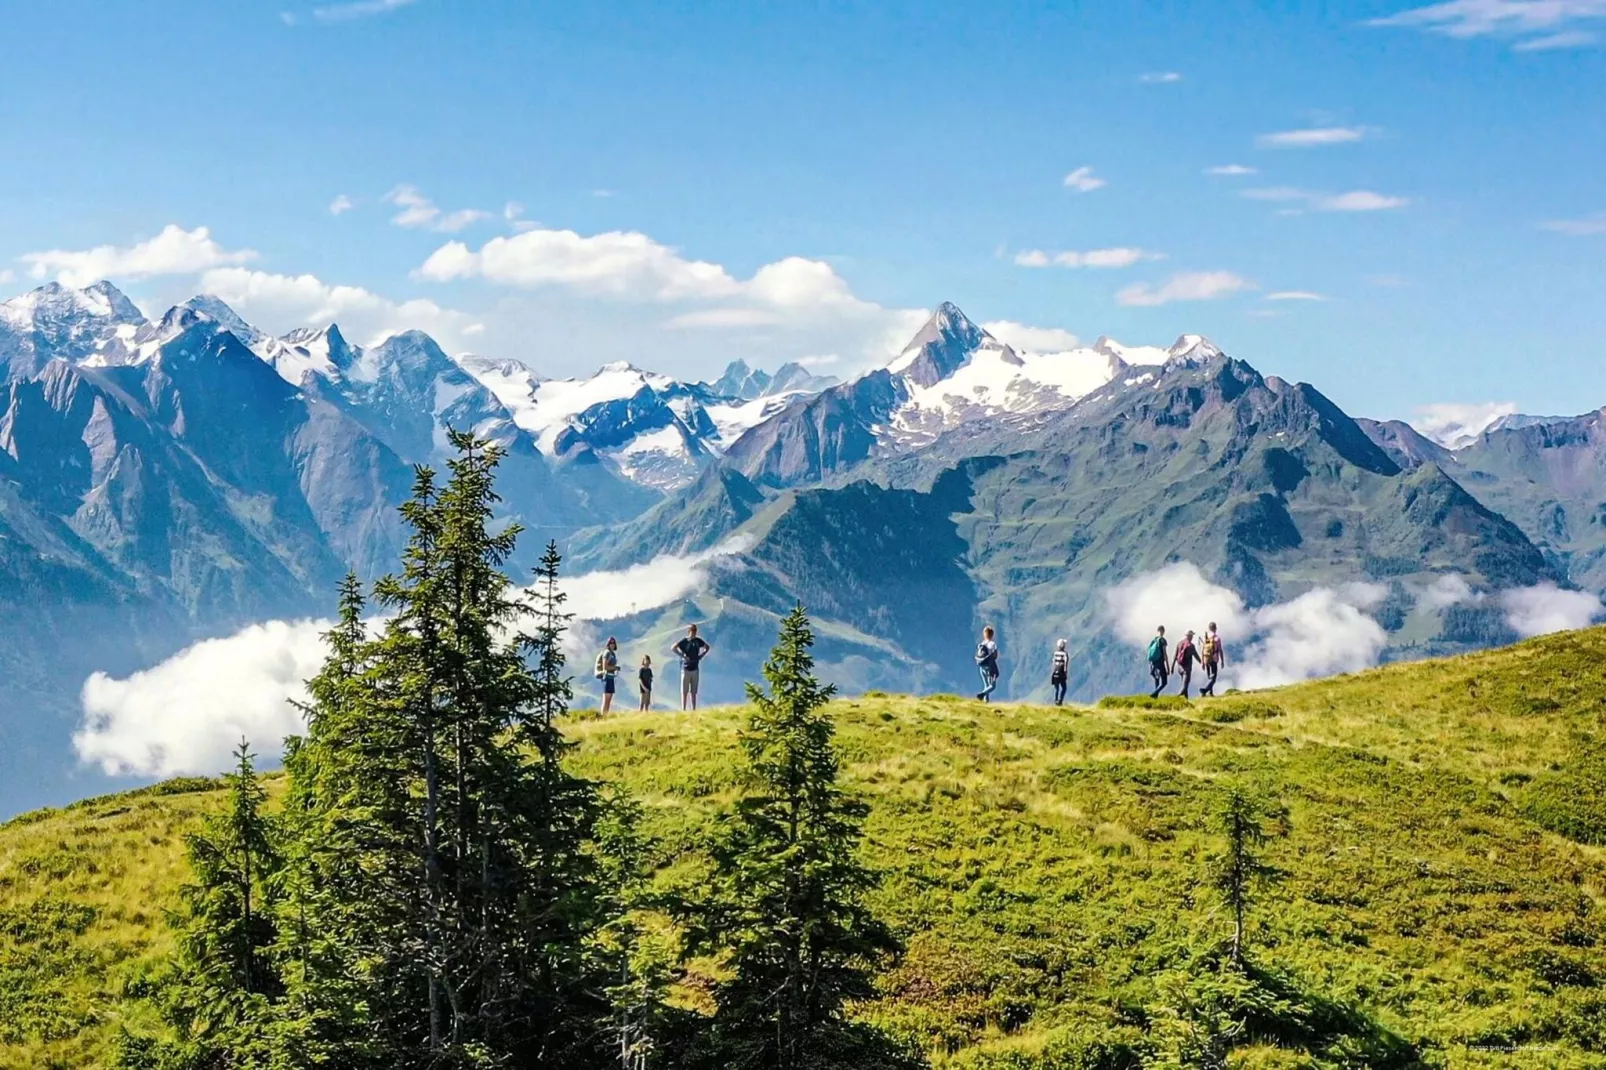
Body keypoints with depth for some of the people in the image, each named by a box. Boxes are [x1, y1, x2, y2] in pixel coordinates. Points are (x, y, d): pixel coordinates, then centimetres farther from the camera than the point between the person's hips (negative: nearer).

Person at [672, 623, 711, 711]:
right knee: (684, 691, -2)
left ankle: (693, 710, 11)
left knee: (693, 692, 8)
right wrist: (682, 656, -18)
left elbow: (707, 647, 22)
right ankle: (683, 710, -1)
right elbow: (673, 648, -17)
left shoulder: (698, 641, 7)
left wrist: (701, 656, 8)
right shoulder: (684, 641, -7)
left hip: (695, 669, 5)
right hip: (686, 669, -5)